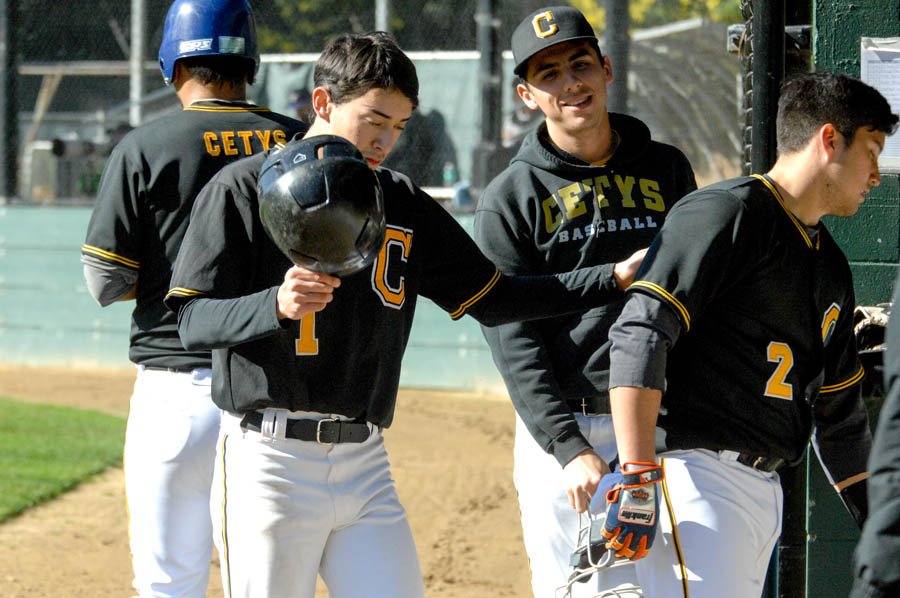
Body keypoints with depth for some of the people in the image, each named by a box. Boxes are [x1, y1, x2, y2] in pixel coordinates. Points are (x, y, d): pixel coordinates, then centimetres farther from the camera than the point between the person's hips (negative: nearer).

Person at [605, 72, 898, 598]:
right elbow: (640, 339, -16)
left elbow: (840, 417, 30)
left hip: (766, 492, 9)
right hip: (693, 471, -9)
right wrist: (639, 481, -23)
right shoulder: (726, 214, -5)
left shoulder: (831, 267, 23)